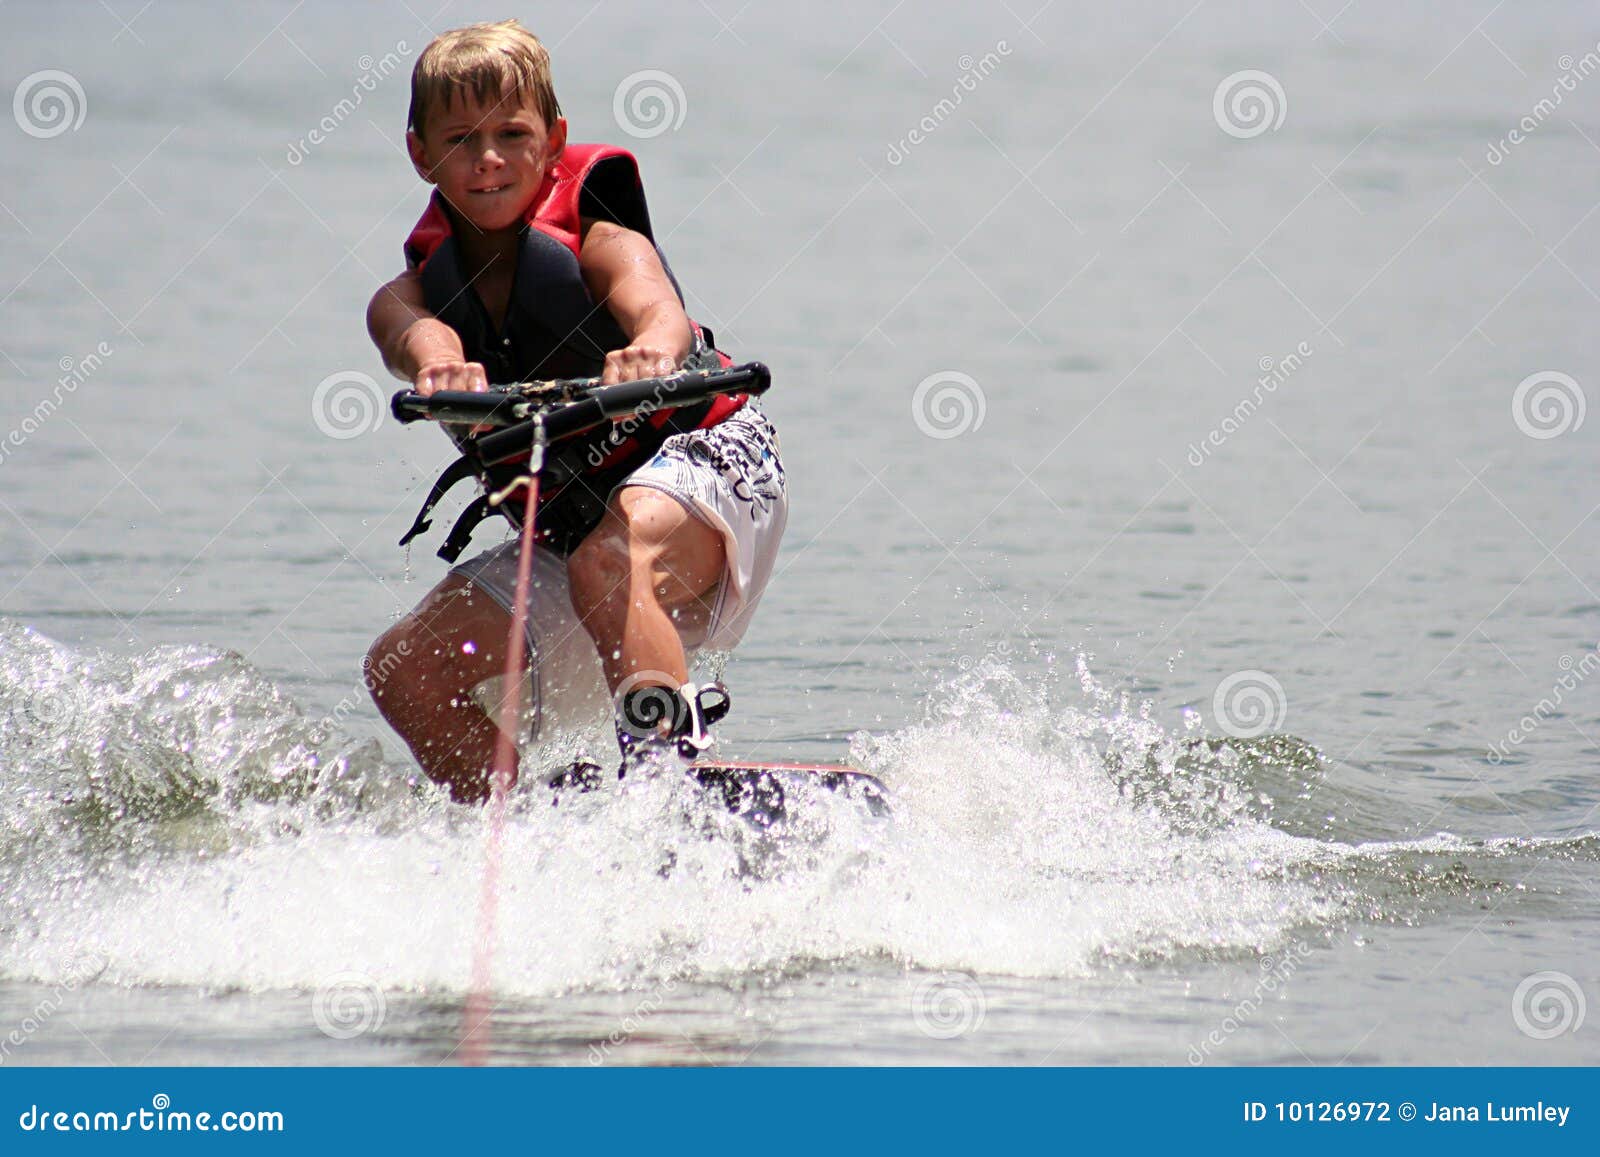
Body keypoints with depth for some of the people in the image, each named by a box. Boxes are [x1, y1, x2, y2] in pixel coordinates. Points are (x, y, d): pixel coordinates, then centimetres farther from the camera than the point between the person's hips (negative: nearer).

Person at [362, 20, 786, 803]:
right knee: (404, 668, -5)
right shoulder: (409, 297, -4)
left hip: (704, 461, -6)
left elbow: (658, 308, -35)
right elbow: (420, 332, -30)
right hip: (566, 526, 6)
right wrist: (438, 369, -56)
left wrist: (651, 354, -62)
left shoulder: (597, 241, -13)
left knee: (609, 562, -38)